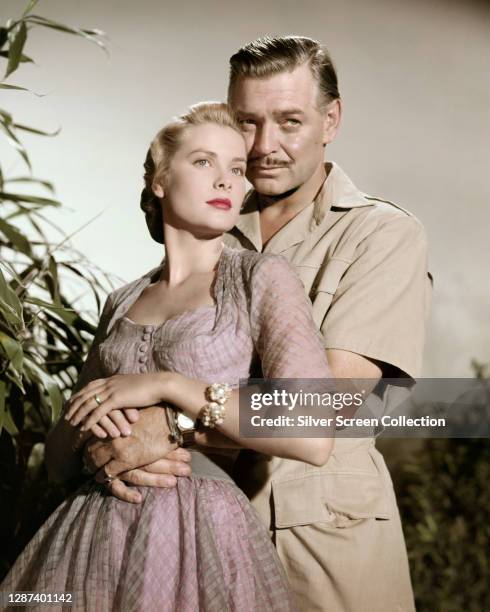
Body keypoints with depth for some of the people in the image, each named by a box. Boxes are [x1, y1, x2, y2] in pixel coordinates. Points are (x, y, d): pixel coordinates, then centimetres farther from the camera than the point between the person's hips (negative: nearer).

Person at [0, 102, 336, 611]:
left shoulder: (262, 278, -1)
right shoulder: (122, 305, 13)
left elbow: (314, 438, -15)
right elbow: (58, 460, 16)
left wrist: (168, 384, -14)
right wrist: (87, 421, -6)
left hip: (201, 537, -4)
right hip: (91, 537, 4)